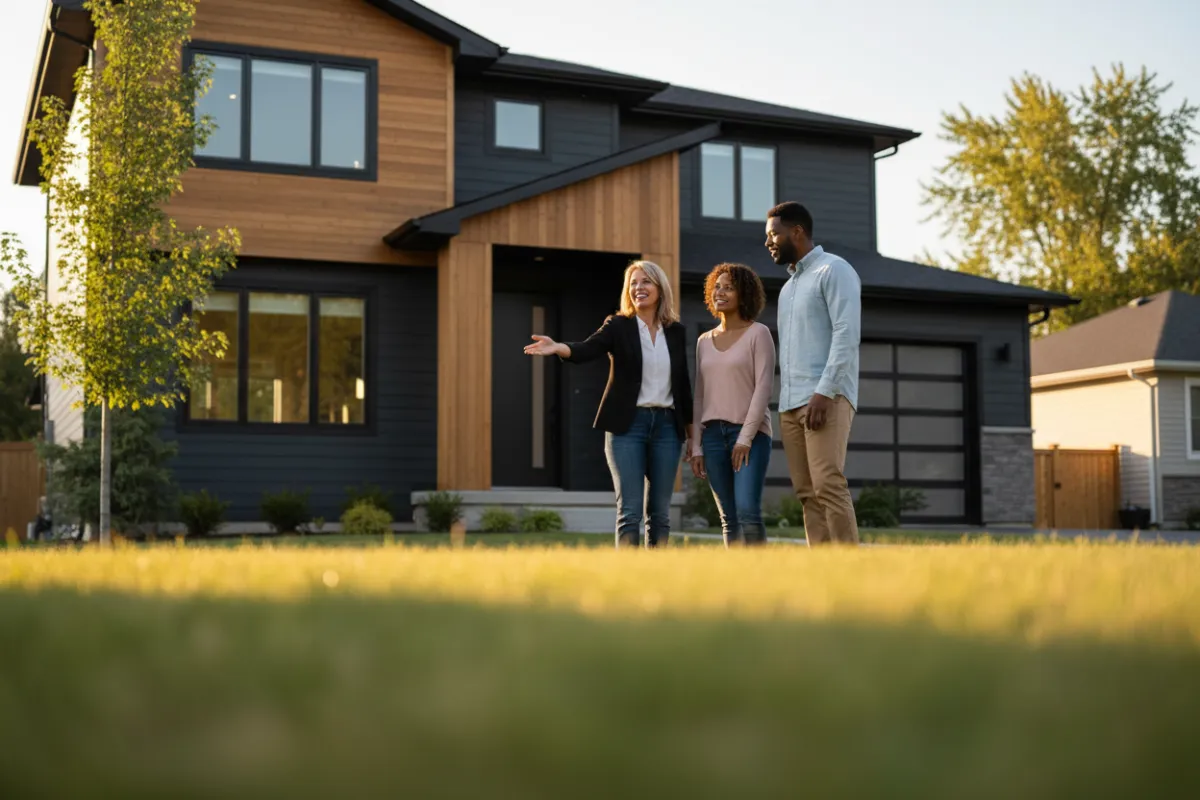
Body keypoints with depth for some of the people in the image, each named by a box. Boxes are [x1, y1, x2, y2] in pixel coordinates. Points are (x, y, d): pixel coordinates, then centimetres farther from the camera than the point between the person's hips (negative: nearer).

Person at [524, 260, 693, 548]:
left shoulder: (675, 330, 10)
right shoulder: (618, 326, 1)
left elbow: (683, 382, 15)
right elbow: (585, 350, -16)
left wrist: (691, 431, 15)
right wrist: (557, 347, -37)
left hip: (666, 425, 3)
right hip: (627, 425, -3)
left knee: (659, 512, 5)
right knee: (630, 510, -7)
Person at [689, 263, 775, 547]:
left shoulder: (759, 333, -2)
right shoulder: (705, 341, 14)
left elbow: (763, 388, -10)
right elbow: (700, 397, 14)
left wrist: (745, 438, -17)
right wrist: (696, 447, 6)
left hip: (750, 434, -5)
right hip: (713, 434, 5)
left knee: (748, 512, -19)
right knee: (729, 520, 2)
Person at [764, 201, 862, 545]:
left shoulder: (834, 270, 0)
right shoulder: (788, 287, 25)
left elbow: (847, 336, -12)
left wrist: (824, 392, -21)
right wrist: (785, 402, 12)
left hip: (826, 397, -8)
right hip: (791, 403, 8)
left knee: (828, 486, -16)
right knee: (808, 493, 2)